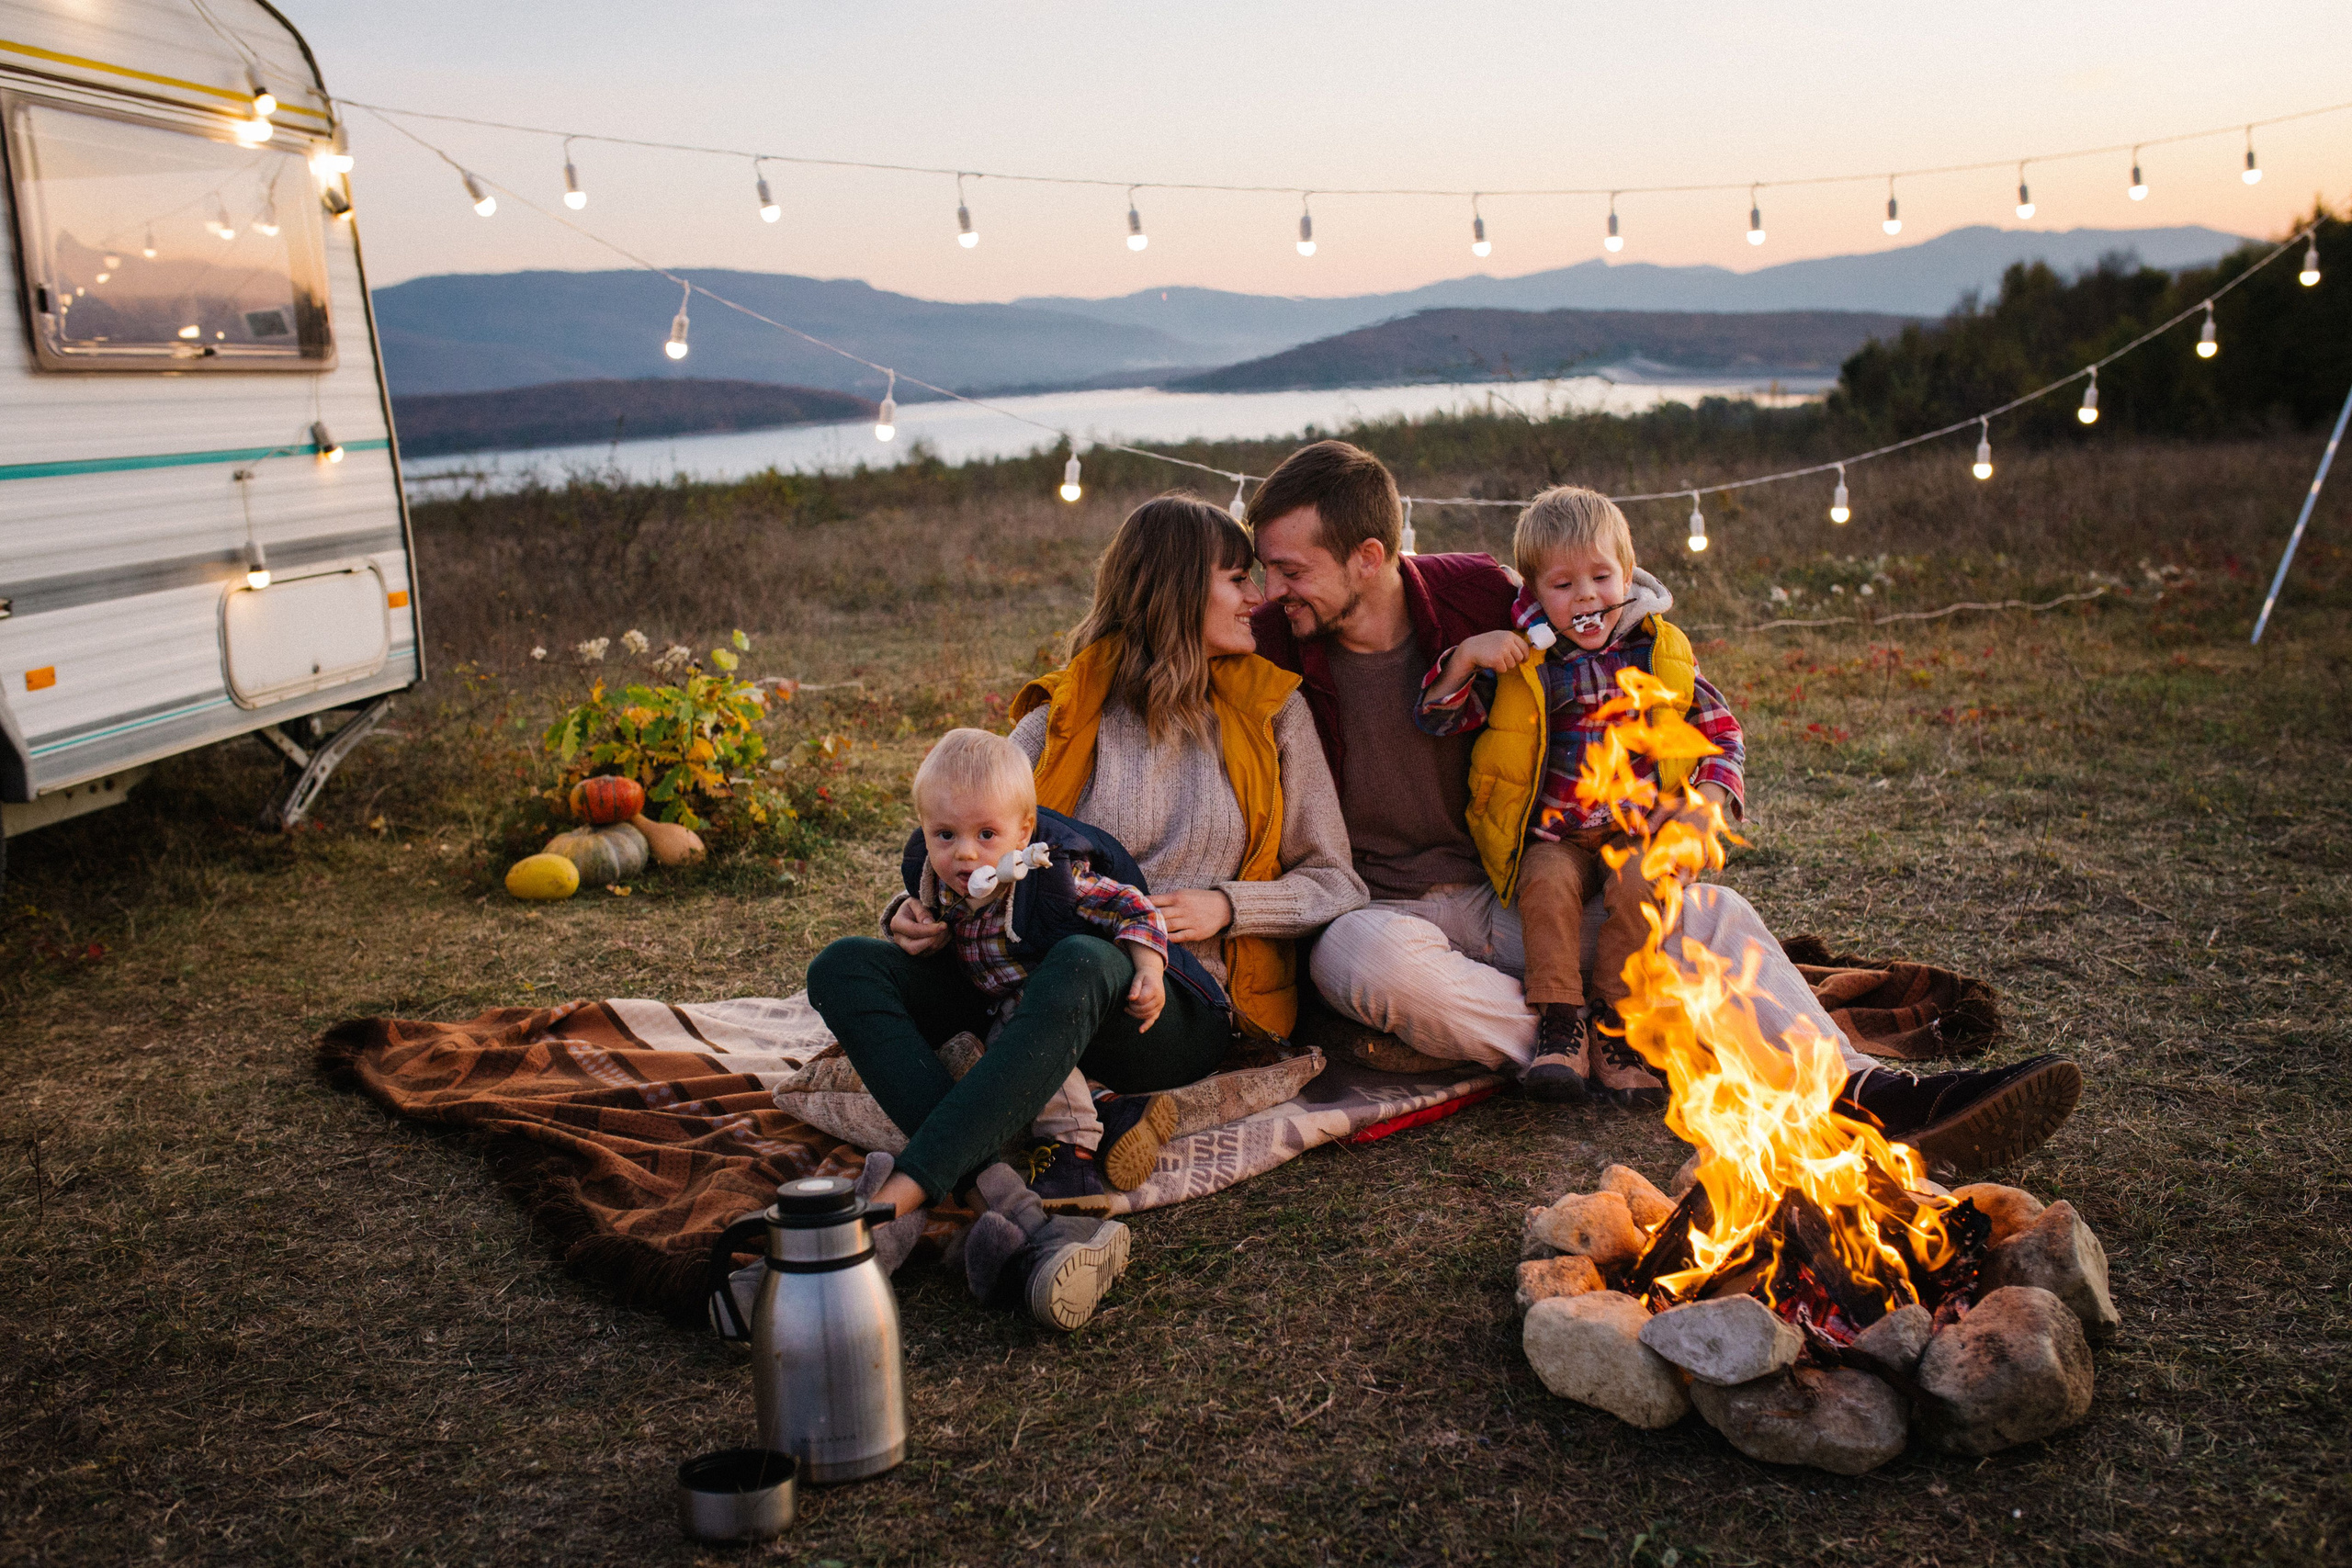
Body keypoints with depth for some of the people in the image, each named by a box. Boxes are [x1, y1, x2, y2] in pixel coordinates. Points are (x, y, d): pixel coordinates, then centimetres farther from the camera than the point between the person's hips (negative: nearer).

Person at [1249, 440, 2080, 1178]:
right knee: (1380, 963, -41)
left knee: (1707, 912, -14)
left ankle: (1860, 1092, -27)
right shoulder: (1270, 645, -12)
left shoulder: (1475, 596, -4)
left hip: (1498, 897, 4)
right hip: (1372, 909, -3)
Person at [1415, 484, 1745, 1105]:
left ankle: (1615, 1026, -18)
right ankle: (1558, 1025, -25)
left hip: (1640, 829, 0)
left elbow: (1720, 731, 14)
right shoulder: (1521, 661, 3)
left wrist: (1711, 796, -4)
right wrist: (1466, 657, -17)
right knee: (1548, 882, -32)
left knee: (1639, 883, -31)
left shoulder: (1662, 654, 7)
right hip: (1551, 838, 0)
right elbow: (1436, 718, 0)